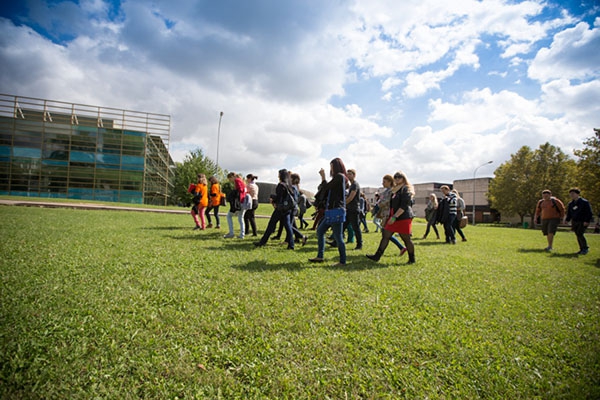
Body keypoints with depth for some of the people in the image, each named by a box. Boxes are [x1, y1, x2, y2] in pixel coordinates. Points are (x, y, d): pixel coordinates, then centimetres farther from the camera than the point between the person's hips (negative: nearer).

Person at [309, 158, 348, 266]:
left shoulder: (339, 176, -10)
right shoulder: (338, 177, 18)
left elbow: (326, 187, -11)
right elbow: (327, 190, 17)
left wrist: (323, 177, 3)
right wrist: (323, 178, 14)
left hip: (337, 210, -10)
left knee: (338, 236, -5)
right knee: (320, 230, 13)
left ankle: (342, 261, 4)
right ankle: (320, 256, 20)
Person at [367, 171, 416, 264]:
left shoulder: (406, 189, -8)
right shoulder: (394, 189, 18)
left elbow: (404, 206, -18)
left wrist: (394, 216, -23)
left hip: (404, 218, -8)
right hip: (393, 217, 8)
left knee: (406, 238, 0)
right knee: (386, 235, 3)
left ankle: (412, 259, 15)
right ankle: (377, 256, 4)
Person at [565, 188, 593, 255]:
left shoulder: (584, 202, -7)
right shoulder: (571, 203, 11)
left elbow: (589, 213, -9)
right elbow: (569, 213, 17)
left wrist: (587, 221, -17)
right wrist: (567, 220, 3)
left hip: (583, 222, -6)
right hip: (575, 222, 6)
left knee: (579, 234, -16)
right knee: (578, 235, 6)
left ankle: (585, 248, -1)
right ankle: (582, 249, 15)